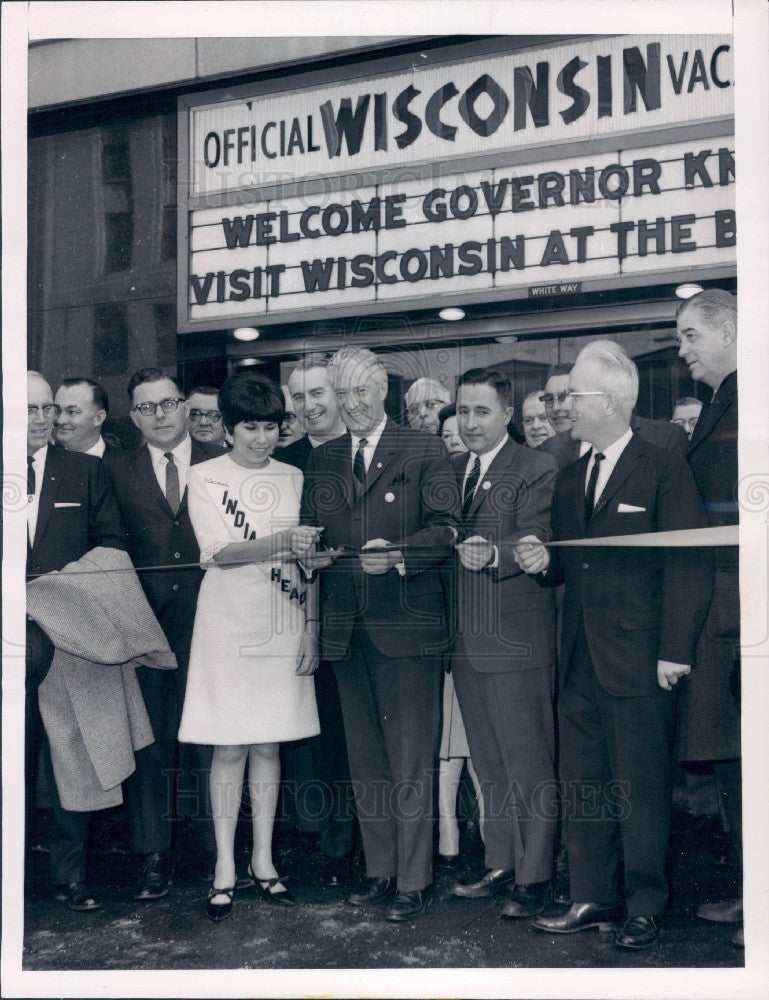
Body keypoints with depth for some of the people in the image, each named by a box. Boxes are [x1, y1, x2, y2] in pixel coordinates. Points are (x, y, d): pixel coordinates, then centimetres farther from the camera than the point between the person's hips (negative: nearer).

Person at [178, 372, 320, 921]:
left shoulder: (293, 478, 8)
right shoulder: (205, 477, 0)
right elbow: (220, 552, -11)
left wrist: (311, 626, 2)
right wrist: (282, 541, -25)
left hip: (283, 624, 3)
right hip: (228, 623, -2)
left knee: (268, 745, 8)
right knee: (229, 748, 1)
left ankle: (264, 860, 20)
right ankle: (225, 867, 11)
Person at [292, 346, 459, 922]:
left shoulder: (425, 452, 0)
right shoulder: (321, 460, 15)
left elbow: (445, 528, -7)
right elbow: (311, 526, 17)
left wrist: (398, 555, -23)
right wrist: (306, 548, -6)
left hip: (406, 623, -5)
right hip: (346, 628, 5)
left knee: (411, 757, -1)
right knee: (366, 758, 13)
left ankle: (413, 881, 10)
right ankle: (381, 870, 26)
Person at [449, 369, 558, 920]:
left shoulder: (537, 469, -8)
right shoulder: (450, 470, 14)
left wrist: (493, 554, -39)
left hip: (517, 641, -7)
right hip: (467, 642, 7)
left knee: (529, 764, 2)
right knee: (489, 764, 17)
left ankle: (534, 878, 14)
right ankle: (502, 865, 30)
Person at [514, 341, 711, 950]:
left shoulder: (665, 469, -5)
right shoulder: (569, 479, 16)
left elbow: (688, 565, -10)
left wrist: (675, 651, -14)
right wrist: (544, 563, -2)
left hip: (639, 662, -6)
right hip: (581, 662, 7)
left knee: (641, 789, 2)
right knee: (582, 783, 11)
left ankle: (644, 907, 16)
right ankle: (593, 899, 23)